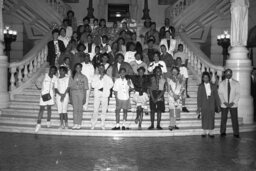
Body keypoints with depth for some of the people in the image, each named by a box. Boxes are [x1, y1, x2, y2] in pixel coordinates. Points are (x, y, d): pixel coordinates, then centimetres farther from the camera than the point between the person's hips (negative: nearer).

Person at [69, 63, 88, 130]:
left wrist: (84, 97, -2)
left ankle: (79, 124, 2)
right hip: (74, 92, 1)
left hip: (81, 92, -1)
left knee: (80, 109, -2)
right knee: (75, 108, -3)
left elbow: (85, 88, 4)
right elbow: (70, 87, 11)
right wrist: (70, 97, 5)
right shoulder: (72, 77, 10)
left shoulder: (84, 77, 5)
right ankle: (75, 124, -1)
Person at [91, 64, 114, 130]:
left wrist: (105, 89, 0)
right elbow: (93, 85, 2)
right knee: (95, 110, -6)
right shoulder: (95, 77, 11)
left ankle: (103, 125, 5)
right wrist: (99, 79, -6)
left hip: (105, 95, 0)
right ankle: (93, 125, 1)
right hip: (97, 95, 0)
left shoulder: (107, 77, 11)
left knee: (104, 110, -2)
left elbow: (111, 84, 9)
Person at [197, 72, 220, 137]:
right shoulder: (200, 86, 2)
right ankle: (204, 132, 9)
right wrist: (199, 107, -3)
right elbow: (199, 97, 2)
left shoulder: (213, 86, 5)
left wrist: (218, 105, 4)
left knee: (211, 118, -1)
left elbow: (216, 96, 7)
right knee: (204, 118, 1)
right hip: (204, 105, 0)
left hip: (211, 105, 1)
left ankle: (211, 132, 6)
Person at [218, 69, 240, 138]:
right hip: (224, 105, 1)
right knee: (223, 119, 2)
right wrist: (224, 102, -9)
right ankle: (223, 132, 12)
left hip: (233, 105, -1)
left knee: (235, 119, -2)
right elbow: (220, 94, 3)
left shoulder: (236, 83, 5)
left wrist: (233, 102, -10)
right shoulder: (221, 83, 7)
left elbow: (238, 94, 1)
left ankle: (236, 133, 5)